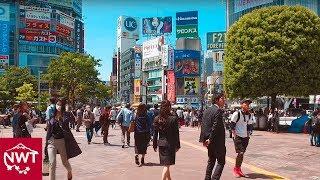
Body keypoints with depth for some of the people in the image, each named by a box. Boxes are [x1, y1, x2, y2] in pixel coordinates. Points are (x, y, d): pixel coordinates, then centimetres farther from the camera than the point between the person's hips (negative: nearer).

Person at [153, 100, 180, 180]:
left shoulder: (157, 119, -3)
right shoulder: (173, 119, -13)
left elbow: (155, 133, 1)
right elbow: (176, 133, -8)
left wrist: (155, 145, 9)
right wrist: (177, 145, 1)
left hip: (161, 144, 4)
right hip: (170, 144, -4)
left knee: (166, 164, 20)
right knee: (167, 165, 0)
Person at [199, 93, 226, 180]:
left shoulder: (206, 110, 10)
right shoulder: (218, 111, -16)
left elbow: (203, 126, 9)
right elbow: (216, 126, -22)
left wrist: (203, 139, 8)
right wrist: (210, 139, -16)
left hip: (209, 141, 9)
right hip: (217, 141, -9)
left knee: (211, 160, 21)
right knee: (221, 162, 1)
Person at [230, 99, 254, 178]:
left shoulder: (250, 115, 10)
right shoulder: (237, 114, -10)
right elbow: (232, 125, -8)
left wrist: (248, 135, 10)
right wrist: (235, 135, -11)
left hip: (245, 137, 6)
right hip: (237, 136, -6)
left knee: (242, 153, 8)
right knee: (240, 153, -13)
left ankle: (239, 169, 21)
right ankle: (236, 168, 5)